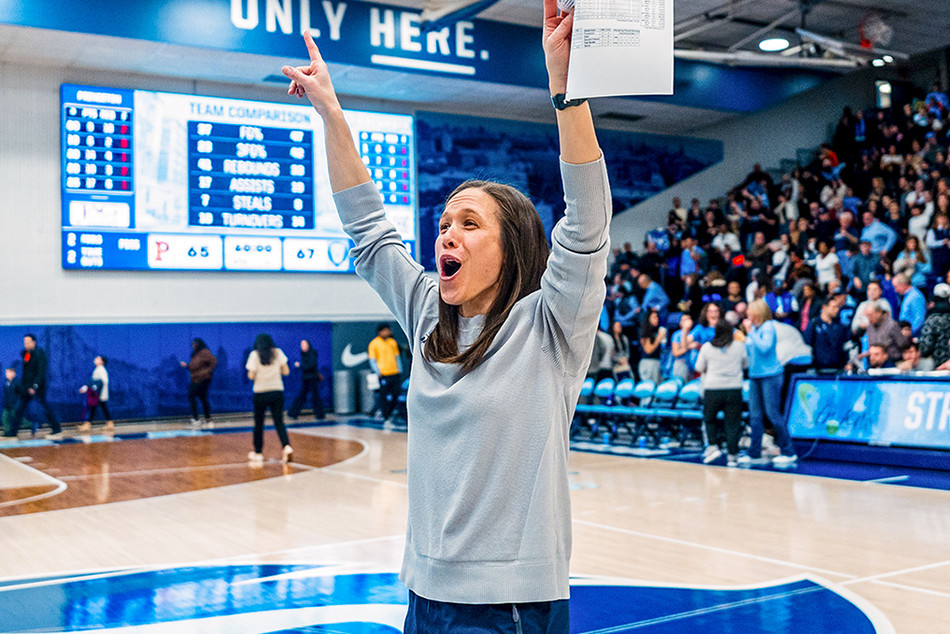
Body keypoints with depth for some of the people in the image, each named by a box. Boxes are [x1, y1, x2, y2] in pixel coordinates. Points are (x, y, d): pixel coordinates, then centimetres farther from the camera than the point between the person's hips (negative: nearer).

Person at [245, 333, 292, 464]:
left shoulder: (254, 354, -4)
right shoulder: (278, 352, 2)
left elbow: (251, 376, -9)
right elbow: (286, 371, 2)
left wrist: (251, 374, 13)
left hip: (260, 392, -2)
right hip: (277, 391, 2)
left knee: (258, 423, 11)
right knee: (279, 421, 4)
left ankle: (258, 453, 17)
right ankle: (287, 447, -17)